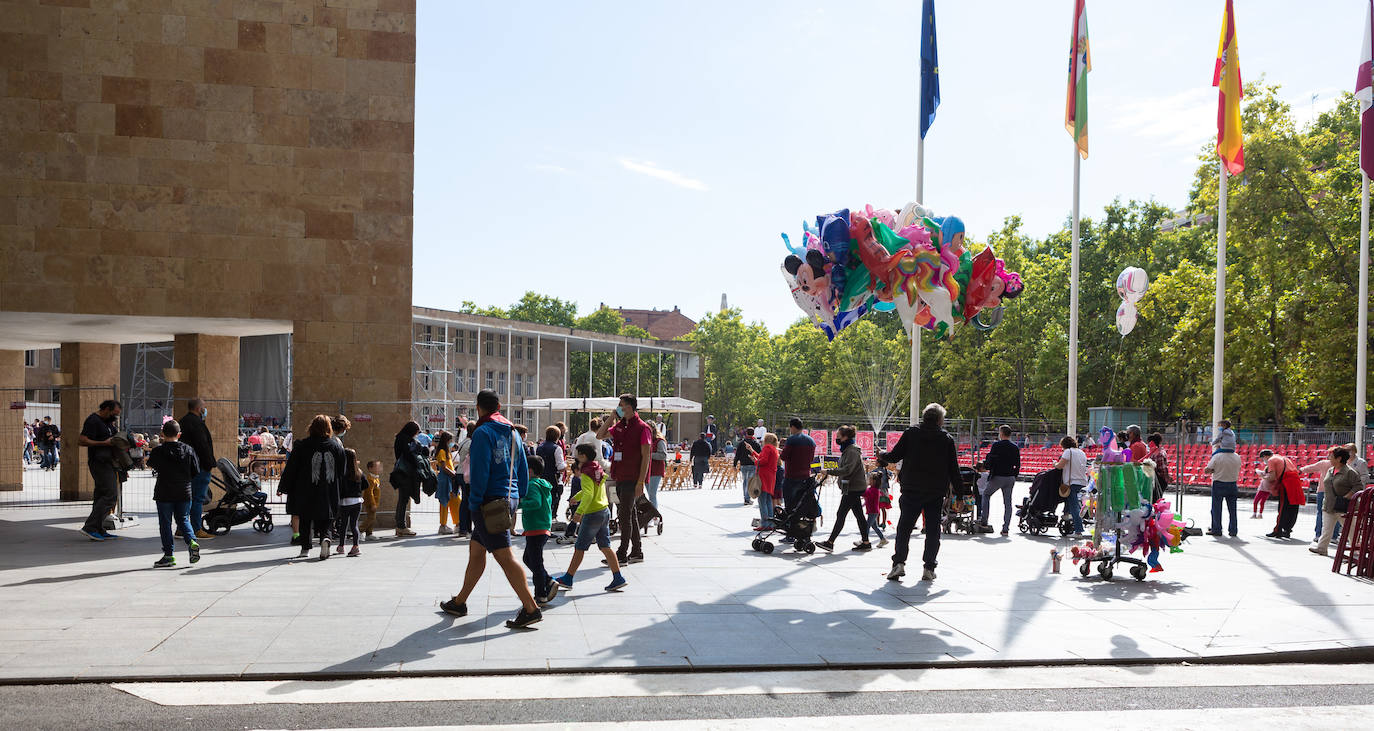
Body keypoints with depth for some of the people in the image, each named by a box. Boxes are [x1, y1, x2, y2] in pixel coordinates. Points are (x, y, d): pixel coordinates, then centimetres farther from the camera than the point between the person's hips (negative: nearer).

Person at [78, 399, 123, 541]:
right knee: (110, 495, -14)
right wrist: (104, 443, -19)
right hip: (99, 464, -10)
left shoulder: (108, 422, 19)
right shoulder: (93, 421, -11)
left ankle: (98, 530, 13)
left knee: (101, 496, 10)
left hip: (107, 463, 10)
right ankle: (89, 527, -12)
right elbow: (81, 440, -19)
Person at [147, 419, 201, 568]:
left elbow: (151, 463, 12)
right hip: (184, 492, 2)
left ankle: (168, 555, 6)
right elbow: (196, 472, 3)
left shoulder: (159, 451, -9)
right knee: (183, 519, 16)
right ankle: (191, 541, -8)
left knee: (165, 523, 6)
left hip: (164, 494, -2)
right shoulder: (188, 450, -2)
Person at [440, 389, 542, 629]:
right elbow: (523, 469, 15)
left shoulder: (483, 432, -11)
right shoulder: (511, 432, 13)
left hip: (490, 501, -9)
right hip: (509, 498, 9)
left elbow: (480, 471, -17)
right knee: (476, 550, 18)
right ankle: (459, 602, 28)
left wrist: (474, 503, -12)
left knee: (504, 556, -10)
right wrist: (519, 497, 20)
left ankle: (531, 608, -13)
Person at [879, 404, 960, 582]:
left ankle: (899, 562, -7)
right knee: (933, 530, 7)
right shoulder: (947, 439, 2)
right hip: (936, 493, 0)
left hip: (912, 490, 0)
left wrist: (882, 457, 22)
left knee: (904, 527, 5)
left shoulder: (911, 433, 1)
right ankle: (929, 568, 4)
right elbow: (953, 469, 2)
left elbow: (895, 455, 0)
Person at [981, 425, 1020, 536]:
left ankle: (985, 521, 8)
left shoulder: (996, 445, -9)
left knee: (986, 495, 16)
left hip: (998, 477, -4)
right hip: (1010, 478, 4)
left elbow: (990, 460, -10)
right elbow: (1018, 464, 9)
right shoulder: (1015, 447, 6)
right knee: (1007, 502, 7)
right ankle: (1006, 528, 5)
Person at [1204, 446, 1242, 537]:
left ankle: (1216, 530, 9)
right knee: (1232, 509, 12)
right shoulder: (1237, 457, -2)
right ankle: (1233, 530, 16)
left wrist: (1212, 470, 6)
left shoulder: (1217, 456, -15)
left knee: (1216, 508, 6)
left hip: (1218, 484, -3)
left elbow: (1206, 471, -13)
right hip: (1232, 485, 3)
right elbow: (1238, 471, 12)